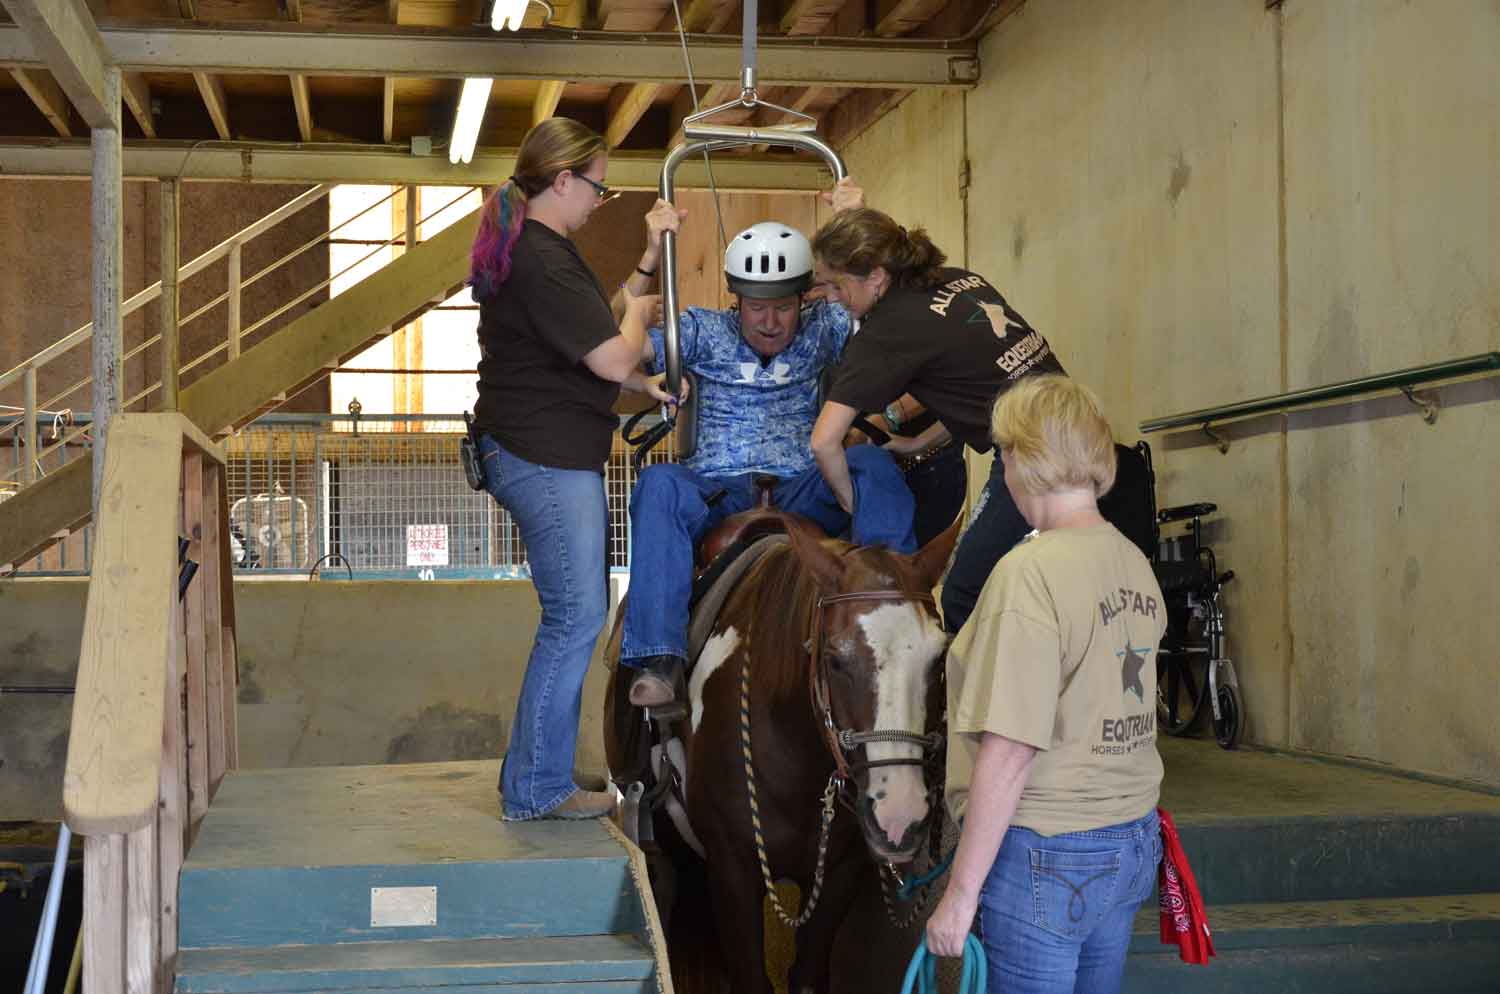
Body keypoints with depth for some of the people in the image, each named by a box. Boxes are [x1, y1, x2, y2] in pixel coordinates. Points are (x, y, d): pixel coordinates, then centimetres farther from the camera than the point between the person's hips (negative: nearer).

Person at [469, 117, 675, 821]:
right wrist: (637, 315, 1)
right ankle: (536, 789, 2)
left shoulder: (519, 246, 16)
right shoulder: (544, 258, -18)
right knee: (576, 617, -6)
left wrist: (640, 382, 17)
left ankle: (531, 775, 22)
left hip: (532, 452, 11)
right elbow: (612, 359, -19)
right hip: (548, 461, -11)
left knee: (579, 610, 15)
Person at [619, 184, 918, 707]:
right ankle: (659, 658, -42)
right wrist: (652, 252, -5)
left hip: (802, 492, 1)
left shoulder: (824, 328, 15)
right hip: (718, 493, -1)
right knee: (660, 484, -34)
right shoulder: (705, 332, 13)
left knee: (873, 462, -27)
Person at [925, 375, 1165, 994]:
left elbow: (1008, 753, -21)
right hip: (1133, 844, 8)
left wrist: (960, 893, -15)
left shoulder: (1030, 571, -19)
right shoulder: (1135, 563, 5)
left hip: (1044, 851, -8)